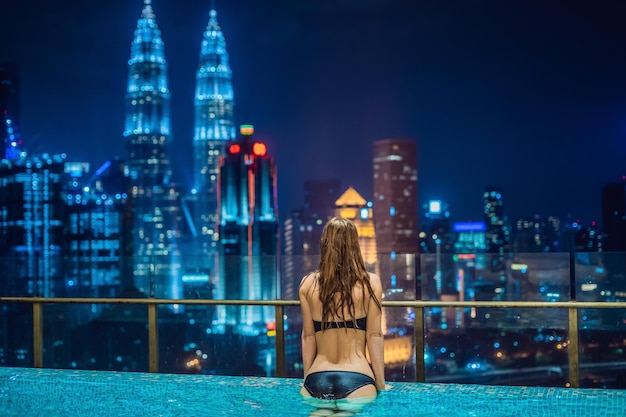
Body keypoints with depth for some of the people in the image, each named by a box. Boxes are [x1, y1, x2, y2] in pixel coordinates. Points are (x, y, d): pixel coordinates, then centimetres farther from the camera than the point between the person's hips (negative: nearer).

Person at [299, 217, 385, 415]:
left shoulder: (308, 285, 7)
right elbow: (374, 336, 2)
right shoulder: (370, 283, 1)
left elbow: (308, 337, 10)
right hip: (356, 380, -2)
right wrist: (381, 384, 9)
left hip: (316, 381, 2)